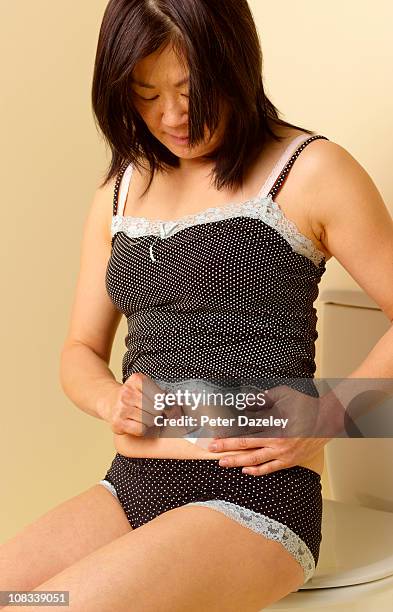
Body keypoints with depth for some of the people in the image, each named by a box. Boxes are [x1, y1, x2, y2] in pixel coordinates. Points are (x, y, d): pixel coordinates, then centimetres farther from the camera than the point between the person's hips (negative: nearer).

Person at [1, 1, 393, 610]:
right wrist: (111, 401, -3)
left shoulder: (309, 171, -2)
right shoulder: (119, 192, 14)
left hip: (256, 495, -5)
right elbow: (81, 351, 18)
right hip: (129, 489, 6)